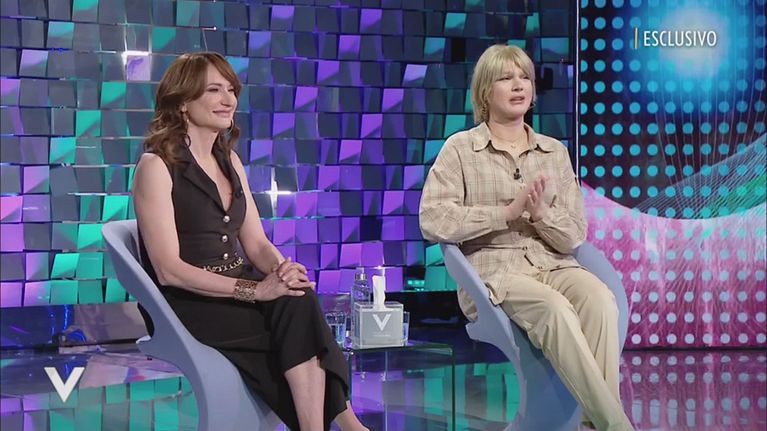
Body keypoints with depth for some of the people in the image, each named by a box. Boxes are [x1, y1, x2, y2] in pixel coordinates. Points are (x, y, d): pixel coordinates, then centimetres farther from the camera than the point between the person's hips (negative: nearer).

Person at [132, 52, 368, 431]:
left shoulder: (229, 161, 15)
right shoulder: (156, 166, -7)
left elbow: (257, 243, 12)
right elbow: (169, 269, -16)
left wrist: (281, 270, -14)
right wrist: (255, 290, -25)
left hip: (235, 294, 6)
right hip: (187, 304, -6)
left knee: (297, 300, -26)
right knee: (299, 311, -26)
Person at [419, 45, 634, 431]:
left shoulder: (554, 152, 16)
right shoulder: (460, 149, 6)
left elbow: (573, 238, 11)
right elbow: (433, 222, -9)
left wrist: (541, 213, -11)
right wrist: (507, 212, -13)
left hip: (554, 265, 4)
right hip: (492, 270, -4)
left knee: (599, 298, -31)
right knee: (555, 308, -35)